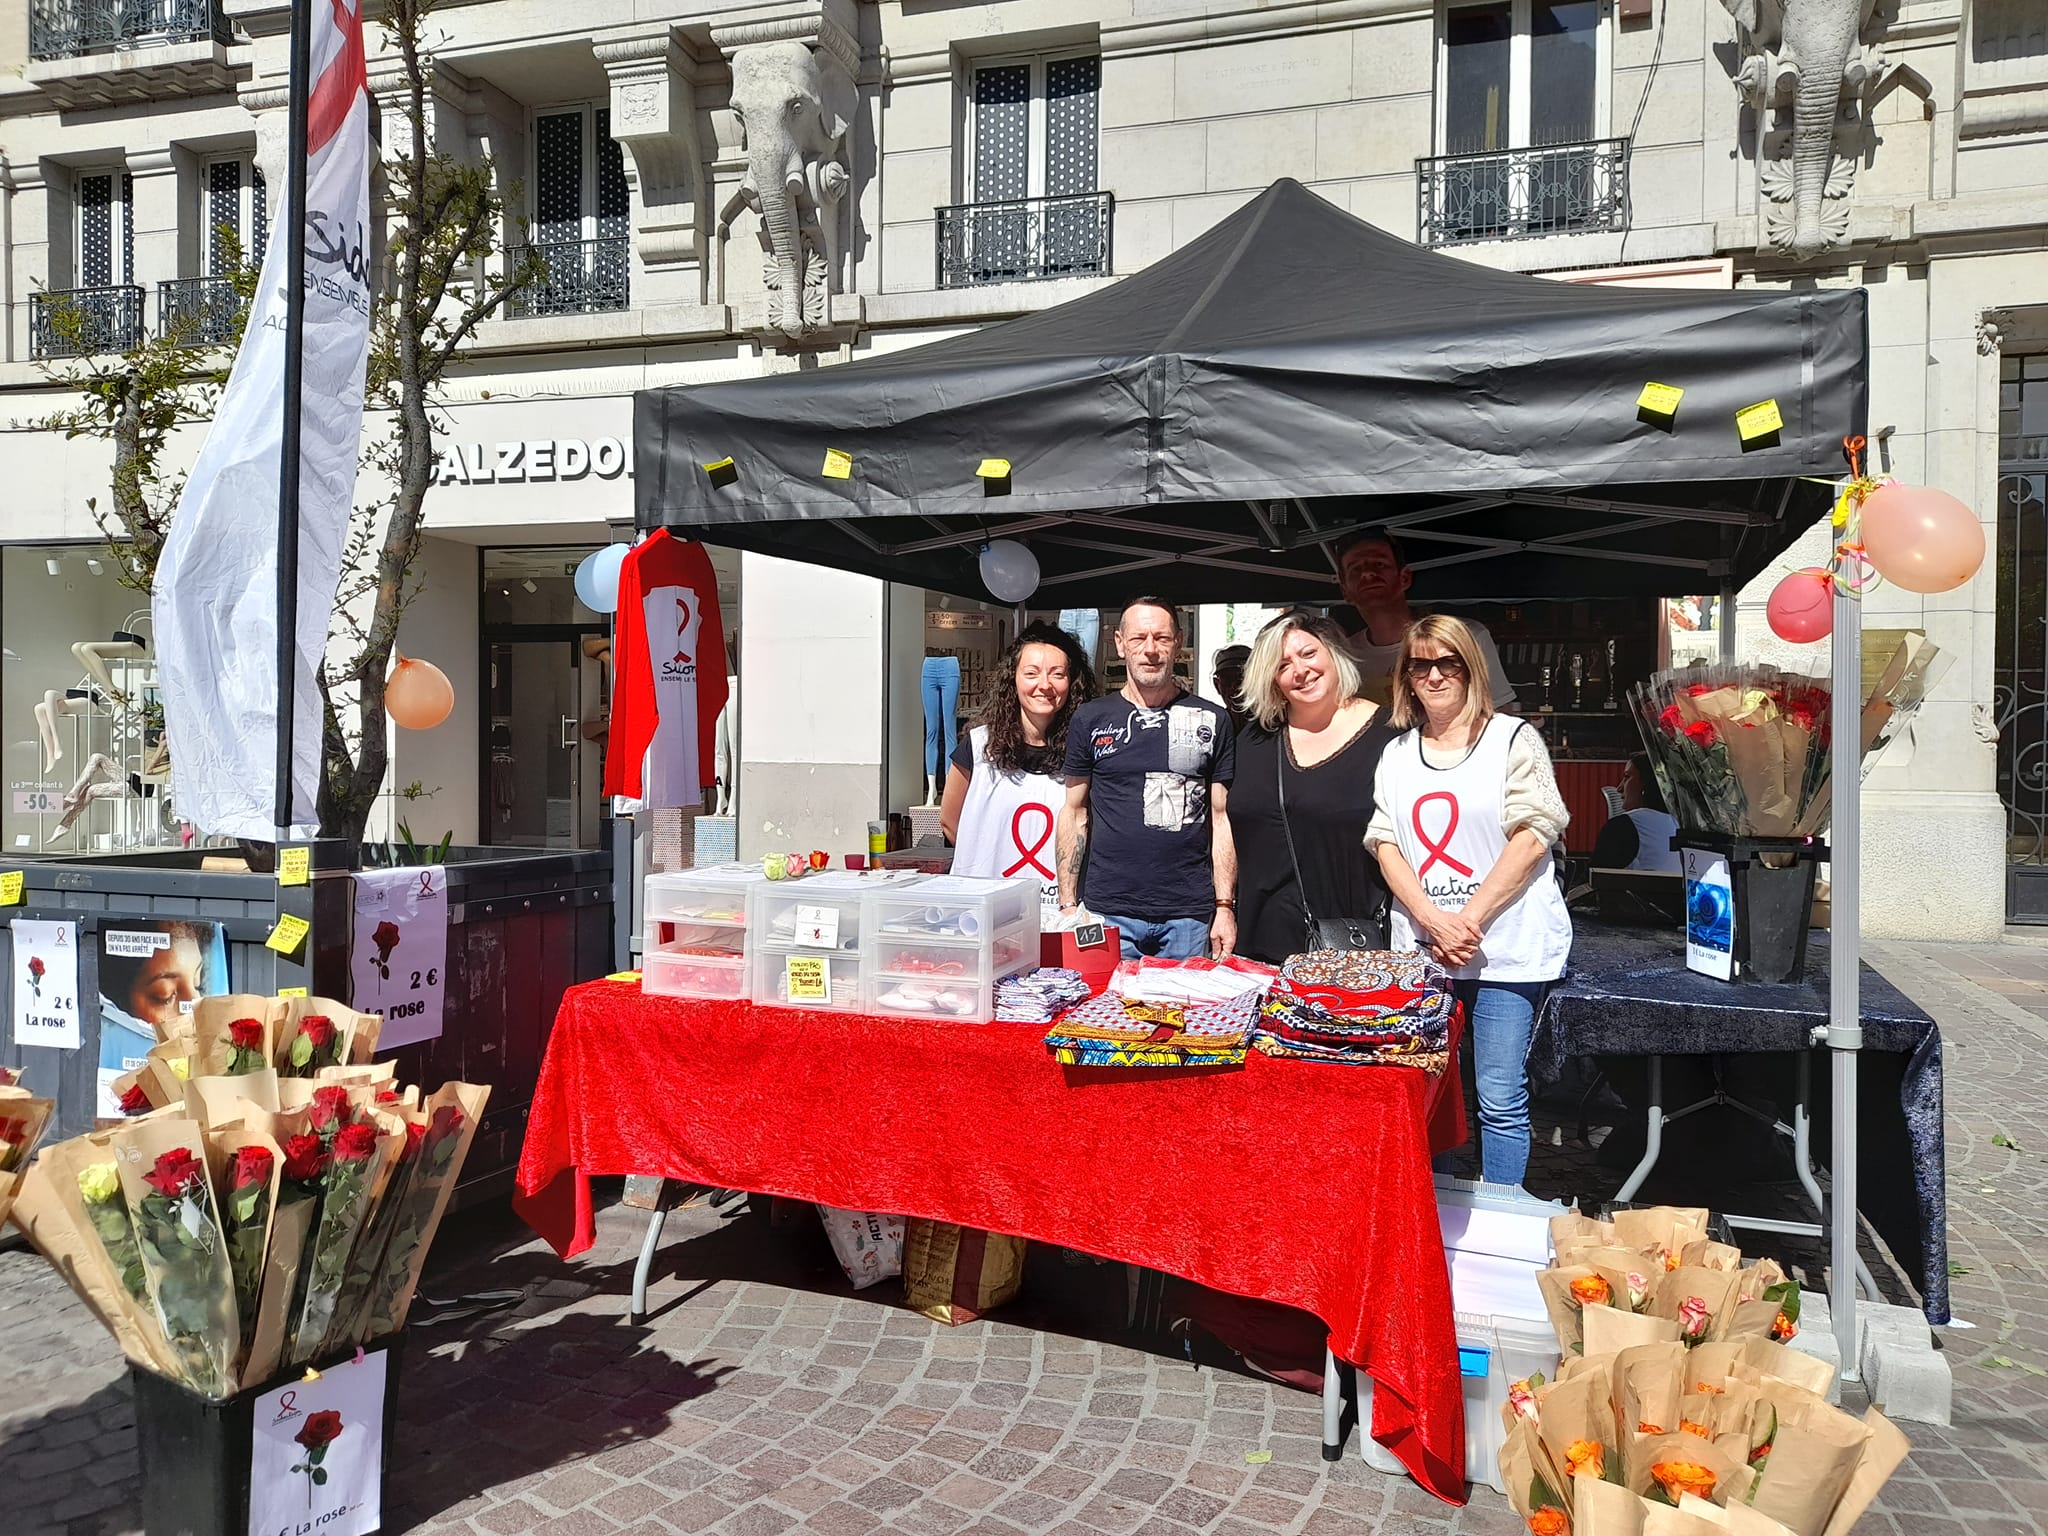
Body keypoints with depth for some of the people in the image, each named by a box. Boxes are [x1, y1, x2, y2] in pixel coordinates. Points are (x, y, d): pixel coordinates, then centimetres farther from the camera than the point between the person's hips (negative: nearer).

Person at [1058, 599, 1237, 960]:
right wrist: (1067, 904, 3)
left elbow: (1222, 819, 6)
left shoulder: (1211, 722, 6)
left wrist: (1225, 906, -1)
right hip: (1108, 912, 0)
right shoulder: (1090, 720, 6)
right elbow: (1075, 814, 9)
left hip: (1190, 916, 0)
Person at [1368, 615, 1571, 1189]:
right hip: (1421, 948, 4)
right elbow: (1385, 844, 7)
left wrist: (1470, 920, -12)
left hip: (1505, 947, -3)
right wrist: (1434, 921, -9)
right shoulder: (1397, 754, 13)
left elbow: (1532, 835, -6)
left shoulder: (1514, 739, 1)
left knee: (1500, 1100, -2)